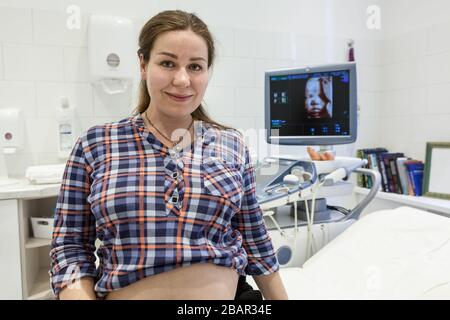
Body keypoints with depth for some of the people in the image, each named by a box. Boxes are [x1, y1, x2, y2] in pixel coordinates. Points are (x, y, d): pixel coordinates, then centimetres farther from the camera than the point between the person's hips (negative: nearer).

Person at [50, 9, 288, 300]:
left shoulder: (233, 146, -3)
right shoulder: (95, 145, -7)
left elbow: (255, 241, 4)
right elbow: (70, 246, -4)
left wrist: (281, 298, 8)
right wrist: (81, 295, -19)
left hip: (226, 294, 2)